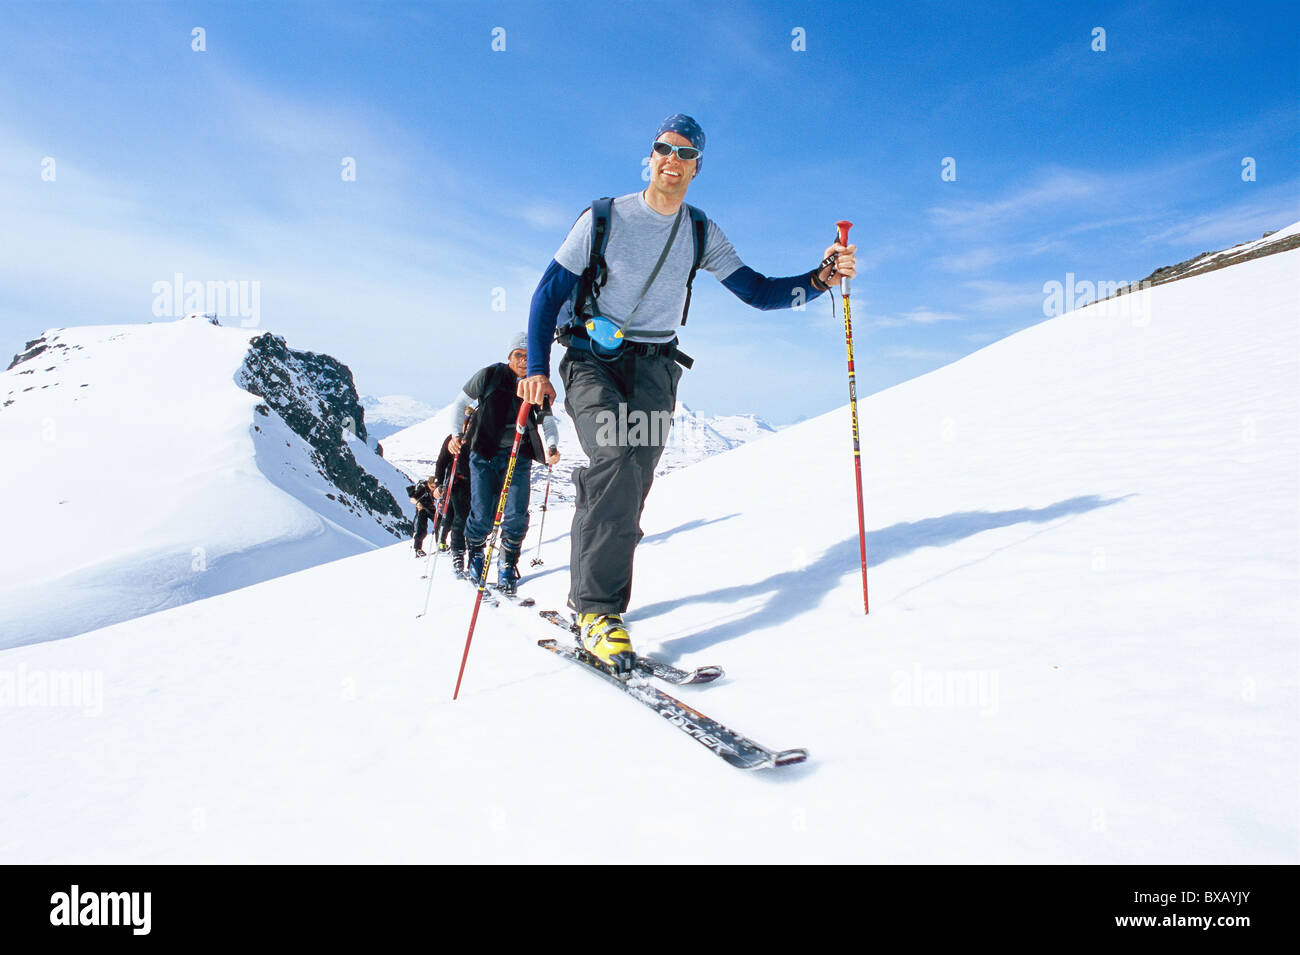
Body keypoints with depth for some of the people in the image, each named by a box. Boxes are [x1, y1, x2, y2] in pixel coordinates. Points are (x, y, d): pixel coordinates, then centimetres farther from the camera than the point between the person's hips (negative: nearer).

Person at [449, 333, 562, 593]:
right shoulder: (489, 376, -3)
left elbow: (548, 423, 8)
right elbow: (461, 403, 6)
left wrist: (552, 446, -12)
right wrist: (456, 435, -5)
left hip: (518, 457, 2)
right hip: (485, 454, -2)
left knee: (516, 516, -10)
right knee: (482, 517, -6)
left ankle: (507, 567, 11)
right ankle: (474, 553, 27)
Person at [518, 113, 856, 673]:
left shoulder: (701, 235, 7)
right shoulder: (605, 219, -3)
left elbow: (758, 292, 6)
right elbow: (549, 293, -2)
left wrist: (820, 279, -11)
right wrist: (537, 369, -14)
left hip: (654, 368, 3)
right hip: (592, 359, -3)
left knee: (629, 486, -12)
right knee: (619, 461, -27)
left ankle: (588, 595, 4)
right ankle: (599, 607, -21)